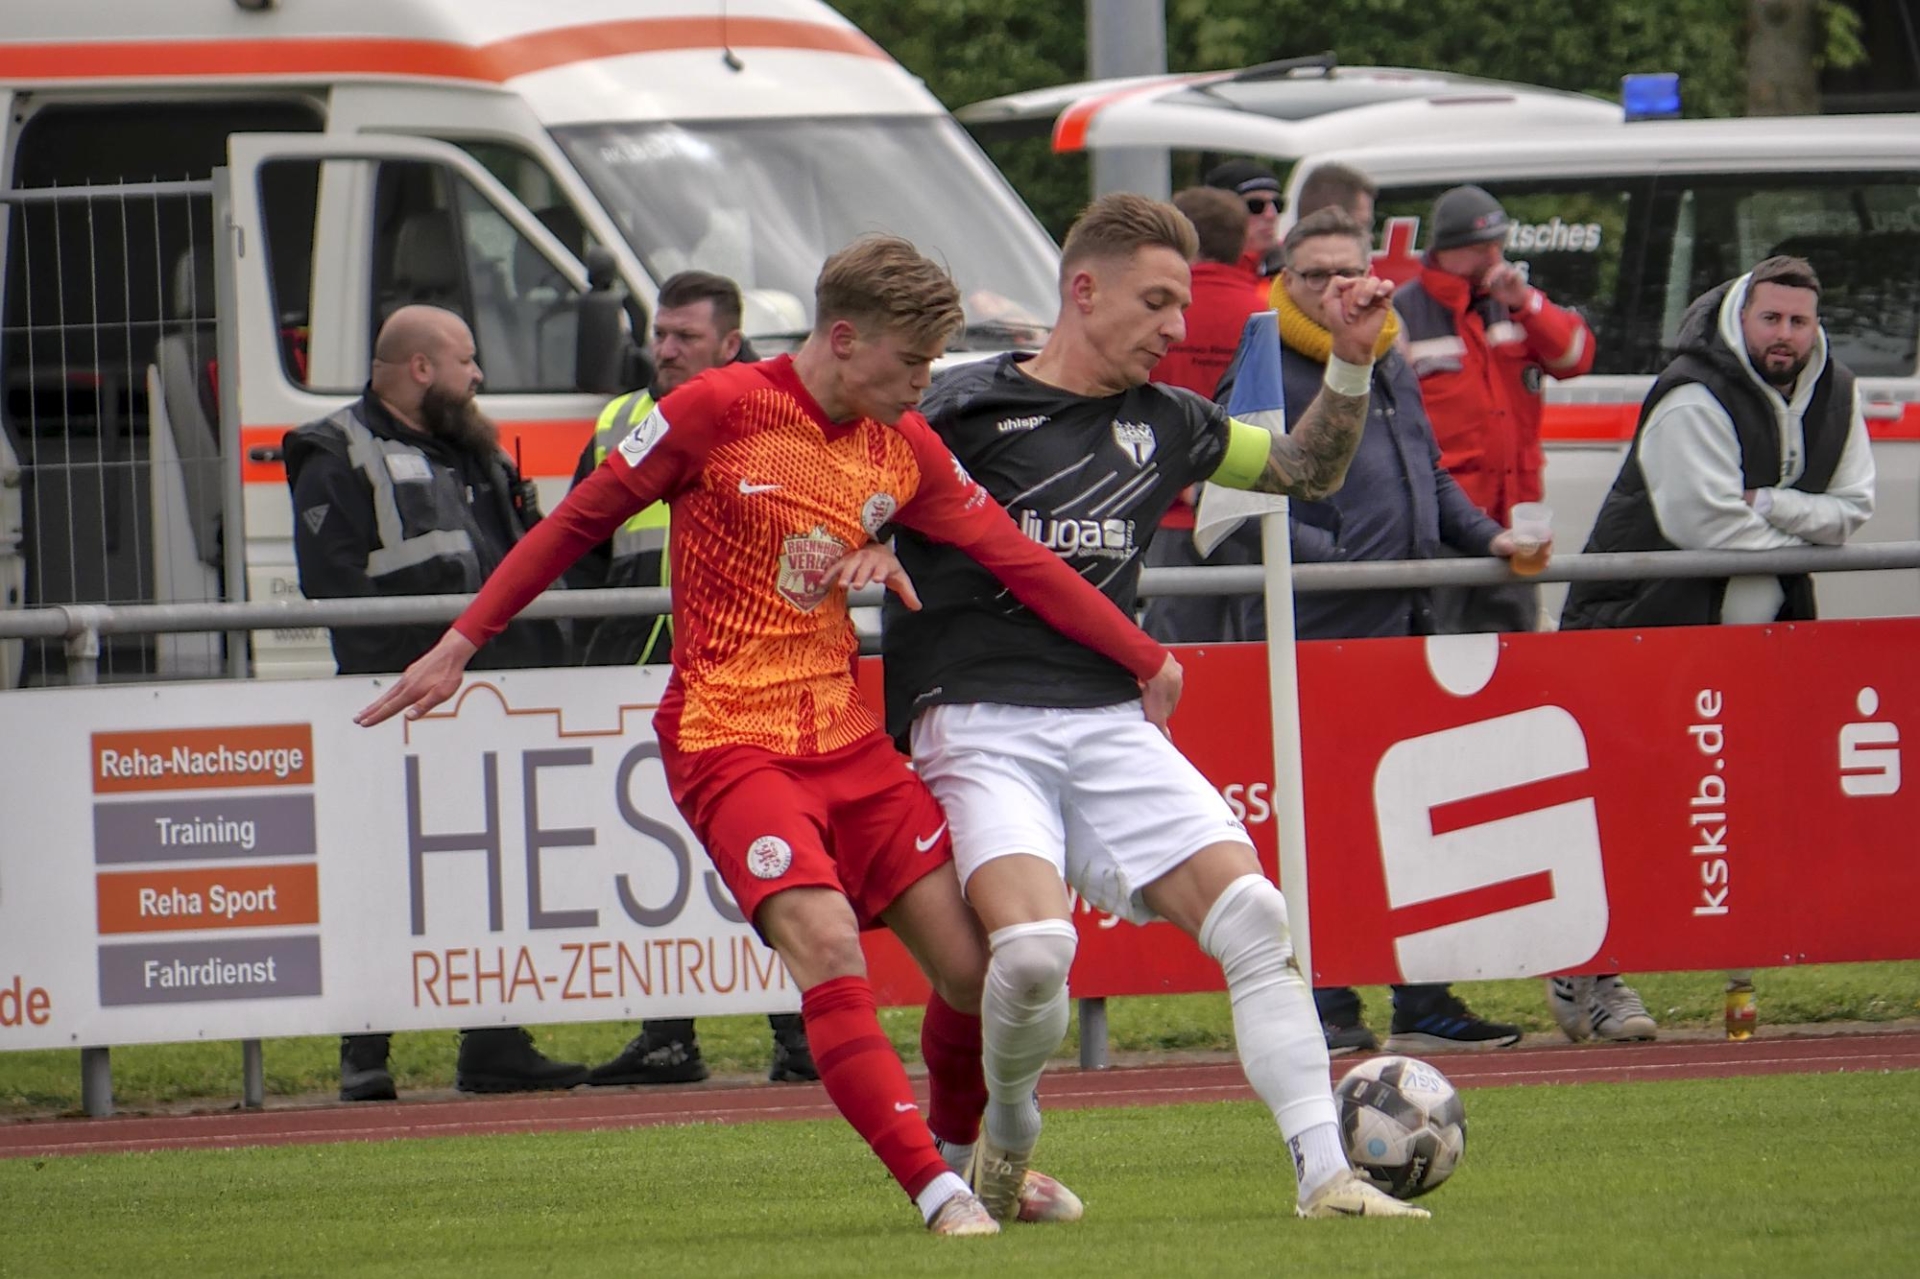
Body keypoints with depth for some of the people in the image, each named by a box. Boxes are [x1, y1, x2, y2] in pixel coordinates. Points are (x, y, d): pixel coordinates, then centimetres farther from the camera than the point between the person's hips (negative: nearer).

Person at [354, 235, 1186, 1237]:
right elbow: (578, 522, -3)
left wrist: (1145, 660, 10)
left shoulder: (904, 449, 5)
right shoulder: (721, 410, -11)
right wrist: (460, 645, -2)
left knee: (975, 960, 1)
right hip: (726, 734, -6)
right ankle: (935, 1192, -24)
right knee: (826, 942, -24)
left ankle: (959, 1150, 28)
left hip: (845, 733, 6)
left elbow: (1016, 560, 11)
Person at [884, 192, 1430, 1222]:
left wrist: (1352, 361, 13)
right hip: (980, 725, -5)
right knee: (1033, 949, -27)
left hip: (1111, 724, 5)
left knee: (1251, 913, -13)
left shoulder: (1164, 422, 14)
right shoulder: (964, 410, -4)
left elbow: (1309, 470, 28)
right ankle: (1009, 1138, 4)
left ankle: (1325, 1174, -13)